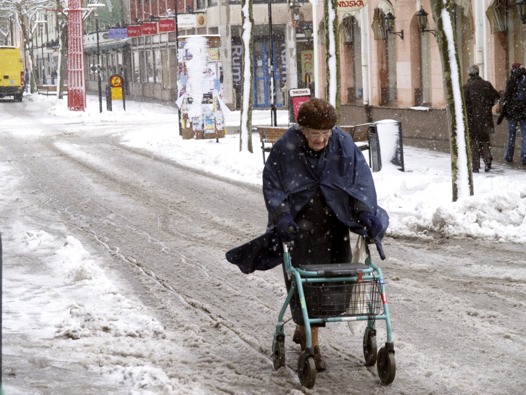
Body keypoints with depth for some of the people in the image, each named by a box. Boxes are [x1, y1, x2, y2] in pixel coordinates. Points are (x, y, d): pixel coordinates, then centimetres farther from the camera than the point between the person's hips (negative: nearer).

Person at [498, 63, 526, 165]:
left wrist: (502, 114, -4)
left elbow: (506, 99, -8)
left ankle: (509, 156, 14)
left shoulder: (512, 81, -7)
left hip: (512, 111, -2)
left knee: (511, 134, 8)